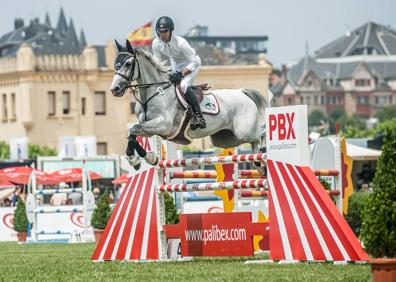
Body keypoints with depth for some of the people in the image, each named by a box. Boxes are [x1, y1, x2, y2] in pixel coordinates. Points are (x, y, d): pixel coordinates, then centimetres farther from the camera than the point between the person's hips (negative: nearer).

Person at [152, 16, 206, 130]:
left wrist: (181, 74, -37)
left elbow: (194, 62, -29)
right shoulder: (156, 43, -18)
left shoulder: (180, 42, -34)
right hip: (175, 64, 7)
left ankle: (198, 116, -26)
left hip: (191, 64, -7)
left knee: (184, 85, -29)